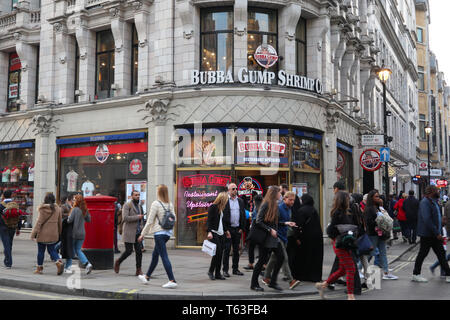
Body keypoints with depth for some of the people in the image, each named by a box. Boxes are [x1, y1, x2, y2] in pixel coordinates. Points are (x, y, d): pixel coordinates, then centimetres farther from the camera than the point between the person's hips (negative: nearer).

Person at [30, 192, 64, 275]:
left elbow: (39, 222, -13)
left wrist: (33, 234, -9)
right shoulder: (57, 209, 3)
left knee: (41, 251, 9)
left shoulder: (43, 209, -10)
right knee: (52, 250, 11)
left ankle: (39, 268, 18)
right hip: (53, 234, 4)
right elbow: (60, 223, 8)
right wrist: (59, 233, 19)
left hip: (43, 234, -4)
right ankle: (59, 262, -13)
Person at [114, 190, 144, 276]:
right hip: (129, 233, -6)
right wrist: (137, 217, -17)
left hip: (137, 233, 6)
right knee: (129, 251, -4)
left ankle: (139, 270, 3)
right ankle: (118, 262, 22)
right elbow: (125, 218, -20)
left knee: (139, 251, -1)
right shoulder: (127, 205, -8)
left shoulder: (139, 206, 15)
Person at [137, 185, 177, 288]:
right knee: (155, 255, 20)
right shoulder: (170, 204, 6)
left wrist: (142, 234, -3)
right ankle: (147, 277, 34)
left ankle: (172, 281, -13)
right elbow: (174, 219, 8)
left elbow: (149, 221, -11)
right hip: (168, 232, 7)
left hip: (159, 233, -7)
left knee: (164, 256, -8)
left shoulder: (156, 204, -12)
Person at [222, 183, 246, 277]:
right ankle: (225, 270, 5)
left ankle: (235, 269, 18)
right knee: (227, 250, -2)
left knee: (236, 250, 10)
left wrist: (242, 228, 3)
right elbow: (222, 216, -7)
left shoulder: (240, 201, 11)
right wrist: (226, 230, -12)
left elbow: (243, 215, 12)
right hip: (228, 229, -5)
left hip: (238, 229, 5)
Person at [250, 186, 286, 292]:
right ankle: (254, 284, 13)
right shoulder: (266, 204, -12)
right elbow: (258, 221, -16)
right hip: (265, 238, -8)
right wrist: (270, 230, -19)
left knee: (281, 256, -1)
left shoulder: (275, 205, 13)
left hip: (274, 237, 8)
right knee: (262, 260, -1)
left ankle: (273, 282, 10)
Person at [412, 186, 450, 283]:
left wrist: (440, 234, 12)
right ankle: (416, 275, 11)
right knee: (422, 254, 1)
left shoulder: (434, 202, 14)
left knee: (441, 254, 9)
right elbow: (427, 220, -25)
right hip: (427, 234, -9)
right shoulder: (425, 202, -17)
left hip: (435, 234, 9)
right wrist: (437, 233, -23)